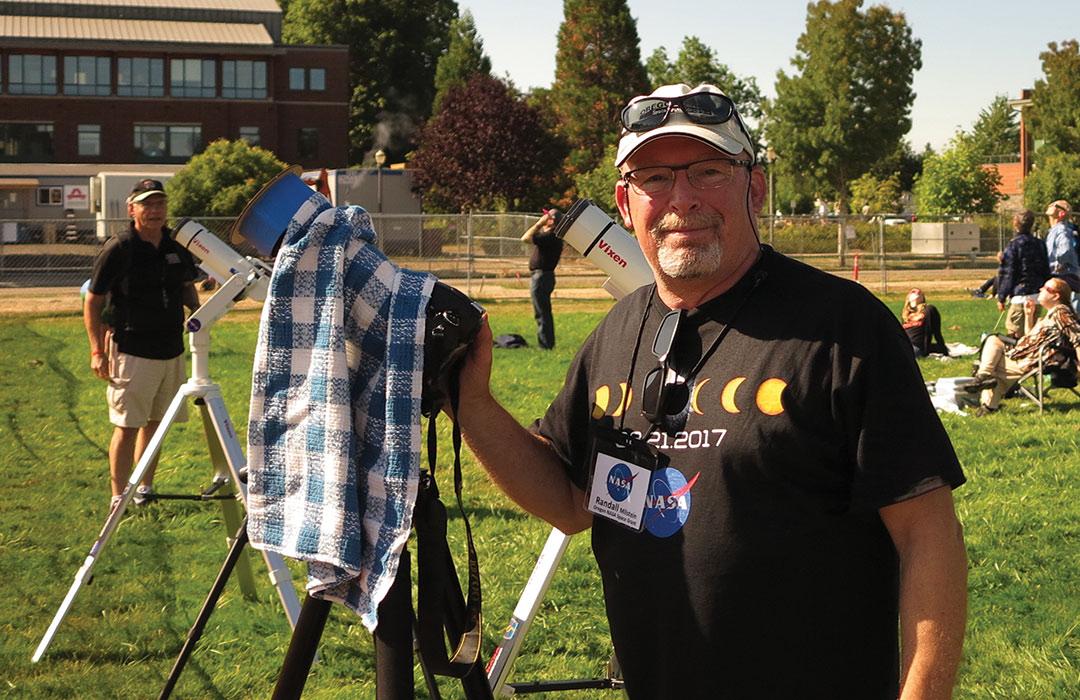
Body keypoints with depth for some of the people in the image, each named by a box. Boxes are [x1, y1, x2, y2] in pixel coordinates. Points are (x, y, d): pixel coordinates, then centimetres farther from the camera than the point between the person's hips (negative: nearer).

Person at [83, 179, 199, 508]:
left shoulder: (178, 246, 6)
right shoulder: (117, 250, -11)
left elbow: (187, 287, 22)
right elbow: (92, 303, -7)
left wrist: (197, 311, 1)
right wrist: (97, 351, -12)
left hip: (172, 351, 6)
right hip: (132, 353, -6)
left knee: (156, 422, 15)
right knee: (127, 426, -5)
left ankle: (145, 488, 29)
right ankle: (119, 499, 2)